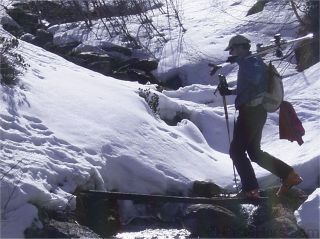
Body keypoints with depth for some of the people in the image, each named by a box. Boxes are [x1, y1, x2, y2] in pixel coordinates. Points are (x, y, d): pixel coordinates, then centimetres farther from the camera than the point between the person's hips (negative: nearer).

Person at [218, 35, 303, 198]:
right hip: (255, 112, 10)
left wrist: (238, 60, -26)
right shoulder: (247, 64, 20)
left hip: (251, 113, -10)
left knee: (236, 150, -4)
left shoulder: (252, 61, -12)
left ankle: (250, 189, -4)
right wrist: (229, 92, 21)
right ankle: (289, 175, 12)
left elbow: (253, 79, -35)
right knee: (254, 152, 15)